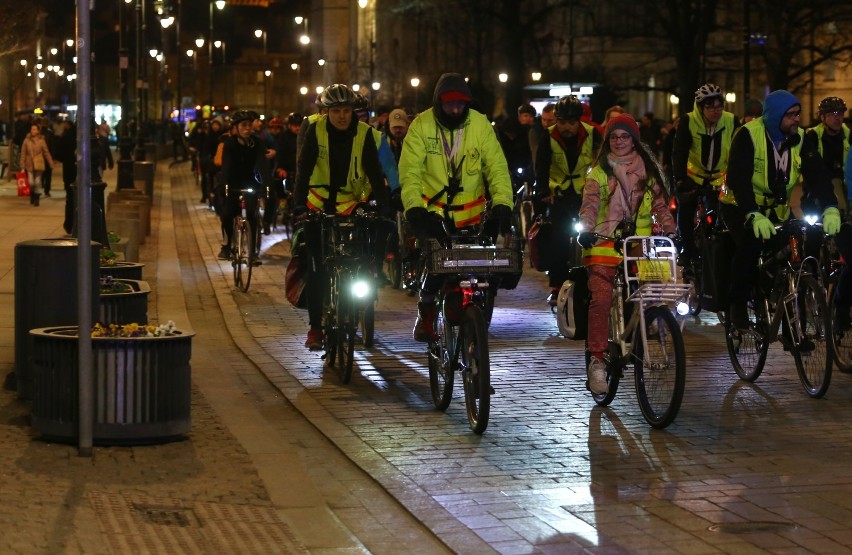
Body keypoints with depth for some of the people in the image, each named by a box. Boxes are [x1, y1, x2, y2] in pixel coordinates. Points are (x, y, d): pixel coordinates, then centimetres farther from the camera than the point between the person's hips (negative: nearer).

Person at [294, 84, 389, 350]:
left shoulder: (363, 133, -9)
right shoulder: (316, 130, -11)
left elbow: (374, 171, -14)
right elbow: (304, 168, -16)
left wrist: (382, 205, -26)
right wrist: (299, 203, -27)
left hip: (351, 205, 1)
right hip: (319, 203, 0)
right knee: (318, 266, -5)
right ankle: (315, 326, 1)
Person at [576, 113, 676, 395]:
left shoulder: (647, 171, 14)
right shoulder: (599, 172, 8)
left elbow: (660, 205, 11)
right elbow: (590, 204, -6)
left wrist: (671, 232, -5)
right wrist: (587, 230, -24)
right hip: (605, 244, -2)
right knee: (601, 300, -16)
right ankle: (597, 360, -14)